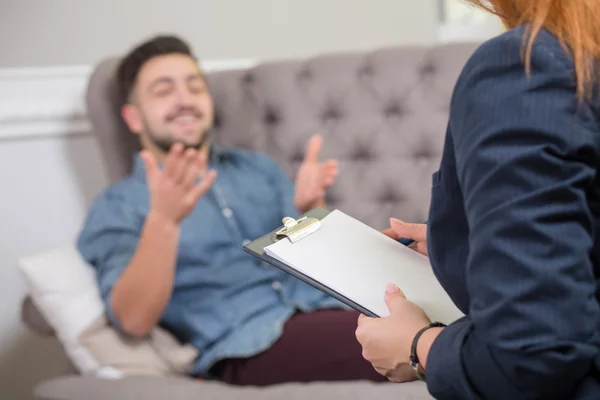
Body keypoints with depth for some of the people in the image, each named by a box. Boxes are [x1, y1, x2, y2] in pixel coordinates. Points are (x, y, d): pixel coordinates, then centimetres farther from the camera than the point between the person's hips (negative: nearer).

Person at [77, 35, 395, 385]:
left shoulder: (258, 168, 24)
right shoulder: (117, 206, 10)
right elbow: (134, 320, -7)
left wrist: (310, 209, -6)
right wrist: (164, 220, -21)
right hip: (249, 341, -5)